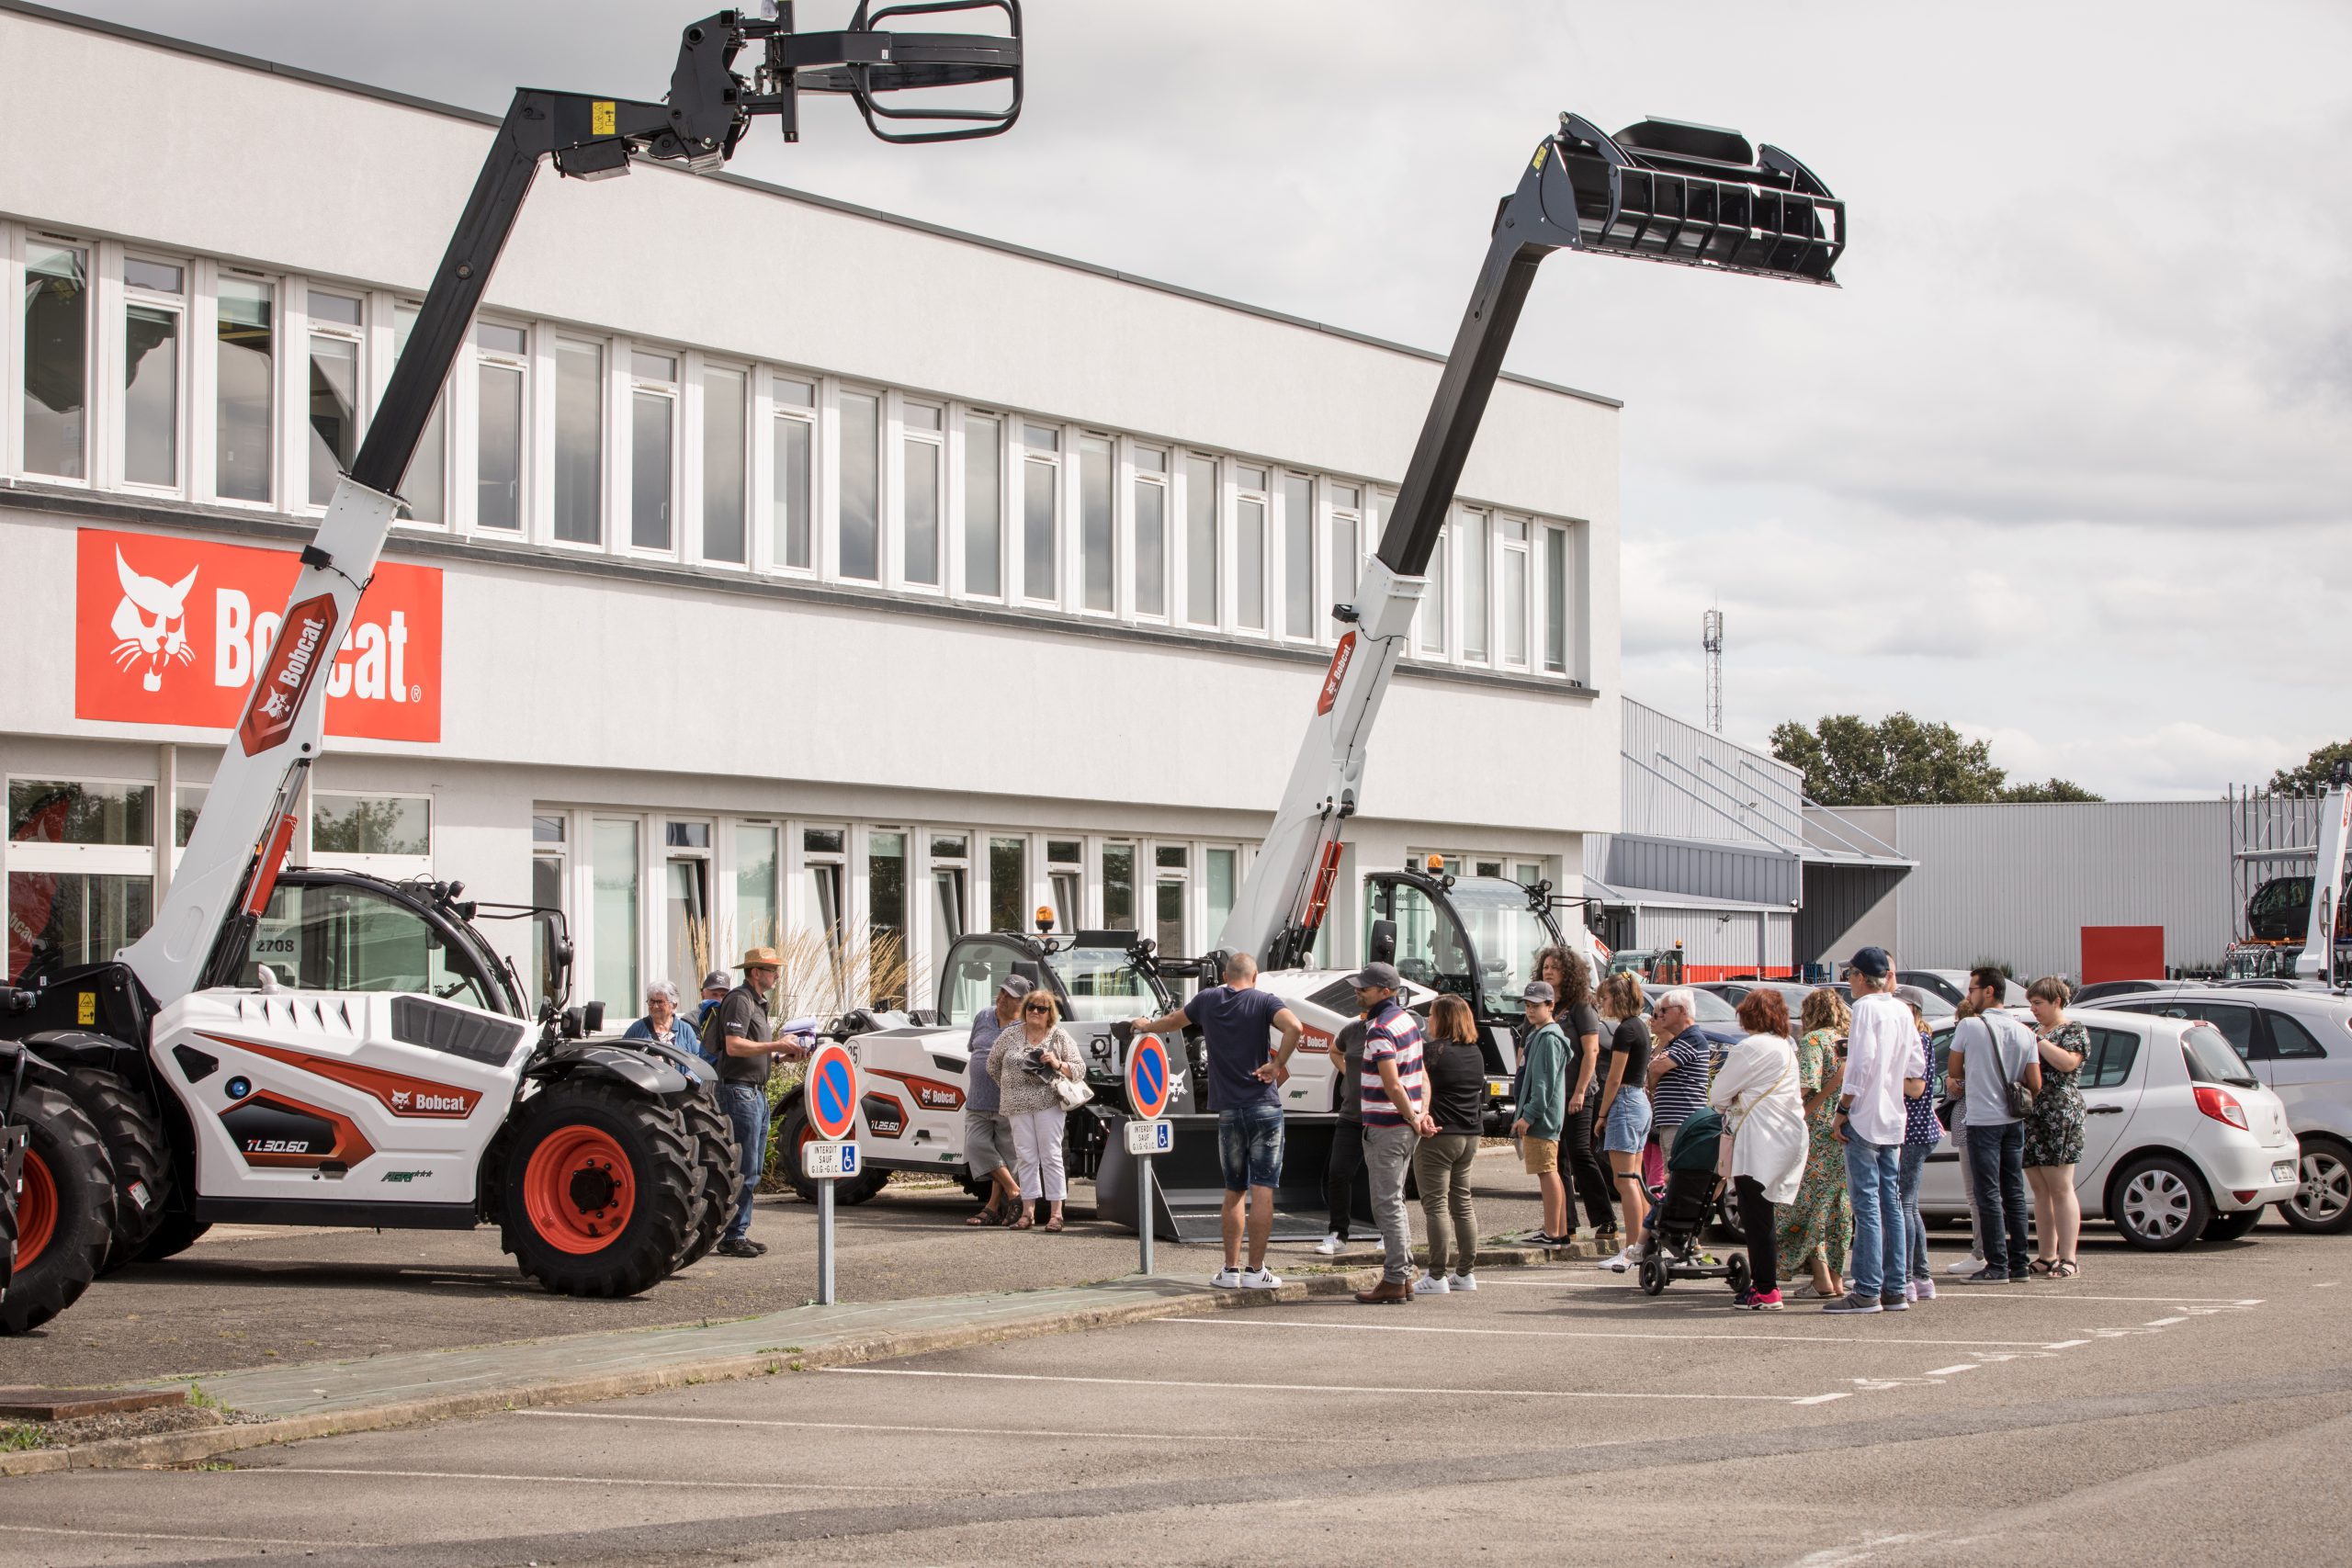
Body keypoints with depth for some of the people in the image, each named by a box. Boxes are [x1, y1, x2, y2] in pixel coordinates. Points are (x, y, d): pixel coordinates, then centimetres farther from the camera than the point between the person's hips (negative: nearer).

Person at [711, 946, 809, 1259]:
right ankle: (732, 1237, -8)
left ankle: (740, 1233, 16)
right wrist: (776, 1046, -21)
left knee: (753, 1170, 11)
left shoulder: (758, 1002, 20)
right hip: (740, 1090, -10)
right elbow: (734, 1046, -22)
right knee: (744, 1169, -10)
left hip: (757, 1091, 10)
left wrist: (784, 1054, 11)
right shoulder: (739, 1000, -12)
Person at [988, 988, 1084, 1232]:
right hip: (1018, 1106, 2)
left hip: (1049, 1103, -2)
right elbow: (992, 1065, 21)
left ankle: (1056, 1213, -5)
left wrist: (1057, 1064, -11)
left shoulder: (1060, 1036, 5)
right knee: (1026, 1157, 2)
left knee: (1051, 1156, -5)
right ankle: (1026, 1212, 6)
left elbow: (1080, 1069, 6)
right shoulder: (1010, 1035, 10)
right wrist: (1008, 1087, 17)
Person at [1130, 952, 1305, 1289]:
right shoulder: (1264, 1001, -2)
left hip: (1228, 1110, 3)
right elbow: (1294, 1026, -23)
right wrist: (1277, 1065, -12)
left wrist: (1147, 1027, 49)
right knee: (1262, 1190, -1)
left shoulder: (1208, 1000, 9)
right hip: (1264, 1107, -3)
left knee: (1234, 1191, 12)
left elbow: (1174, 1020, 29)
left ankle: (1230, 1270, 11)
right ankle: (1256, 1271, -3)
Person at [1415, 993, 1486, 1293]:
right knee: (1463, 1203, 14)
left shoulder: (1435, 1052, -14)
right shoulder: (1476, 1053, 11)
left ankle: (1437, 1276, -6)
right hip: (1470, 1134, 8)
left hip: (1438, 1136, -8)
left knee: (1436, 1204, -5)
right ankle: (1466, 1273, 17)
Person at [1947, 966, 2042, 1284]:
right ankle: (2018, 1264, 12)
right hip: (2013, 1121, 5)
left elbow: (1954, 1071, -1)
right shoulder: (2023, 1032, 5)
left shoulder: (1969, 1026, -9)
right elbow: (2035, 1083, 3)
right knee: (2014, 1194, 10)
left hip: (1982, 1120, -5)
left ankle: (1997, 1266, -5)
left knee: (1988, 1195, -3)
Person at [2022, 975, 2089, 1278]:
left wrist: (2037, 1041, -14)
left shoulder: (2074, 1031, -1)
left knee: (2060, 1188, -9)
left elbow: (2068, 1062, -20)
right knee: (2039, 1190, 6)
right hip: (2029, 1117, 8)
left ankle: (2068, 1260, -10)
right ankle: (2047, 1258, 9)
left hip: (2058, 1116, -8)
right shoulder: (2035, 1031, 22)